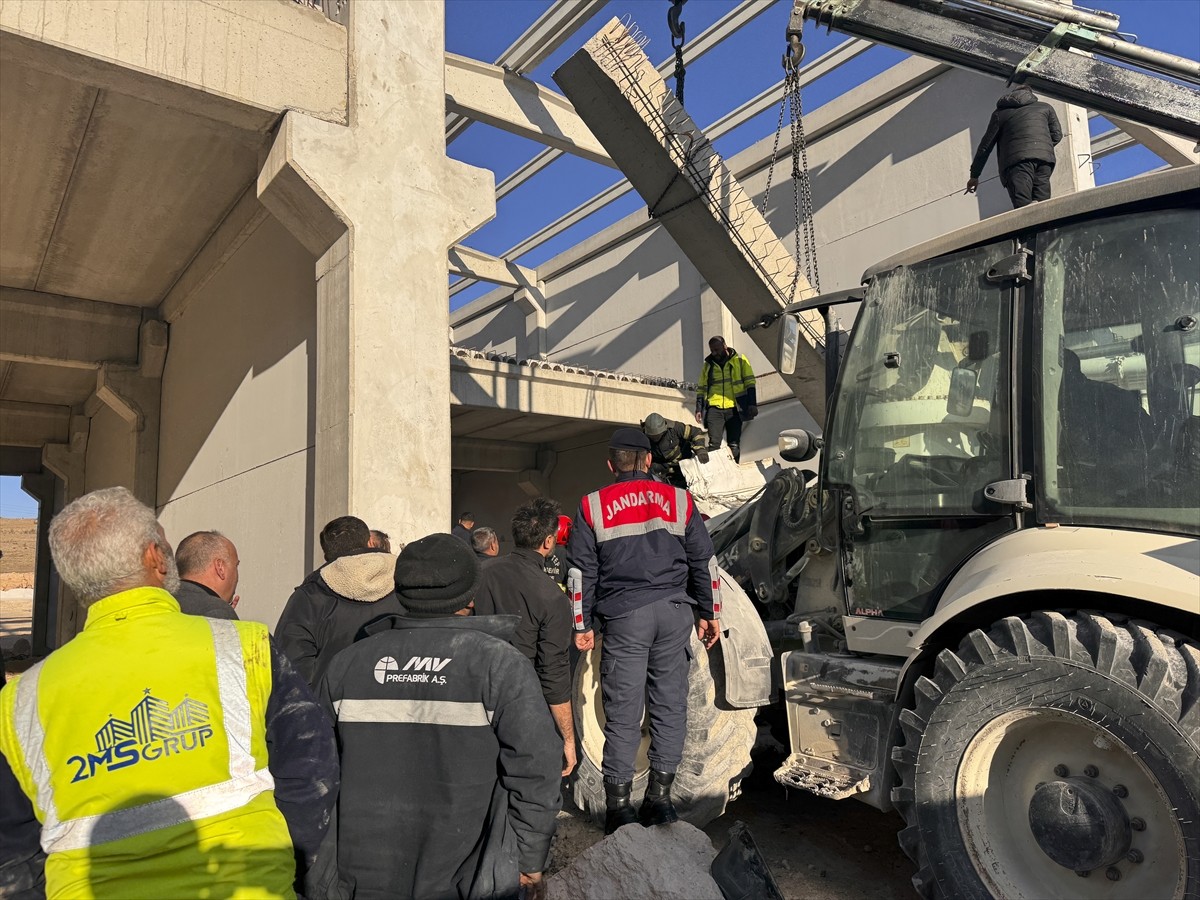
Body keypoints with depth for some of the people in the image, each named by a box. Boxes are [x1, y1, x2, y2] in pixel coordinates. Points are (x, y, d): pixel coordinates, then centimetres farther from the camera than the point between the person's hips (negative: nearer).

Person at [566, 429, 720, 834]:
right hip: (675, 613, 2)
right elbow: (703, 562, 9)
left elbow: (582, 572, 2)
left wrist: (582, 625, 7)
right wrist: (709, 613, 16)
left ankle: (619, 806, 8)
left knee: (623, 713, 3)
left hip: (624, 617, -1)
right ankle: (659, 797, 13)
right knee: (670, 705, 9)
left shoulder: (592, 506, 4)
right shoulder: (679, 500, 8)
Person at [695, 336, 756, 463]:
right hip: (714, 409, 1)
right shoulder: (708, 365, 14)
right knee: (713, 444, -11)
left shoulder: (740, 360, 7)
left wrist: (752, 404, -7)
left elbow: (750, 383, 3)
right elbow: (701, 389, 15)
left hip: (734, 409, -1)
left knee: (734, 445, 3)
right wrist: (699, 409, 4)